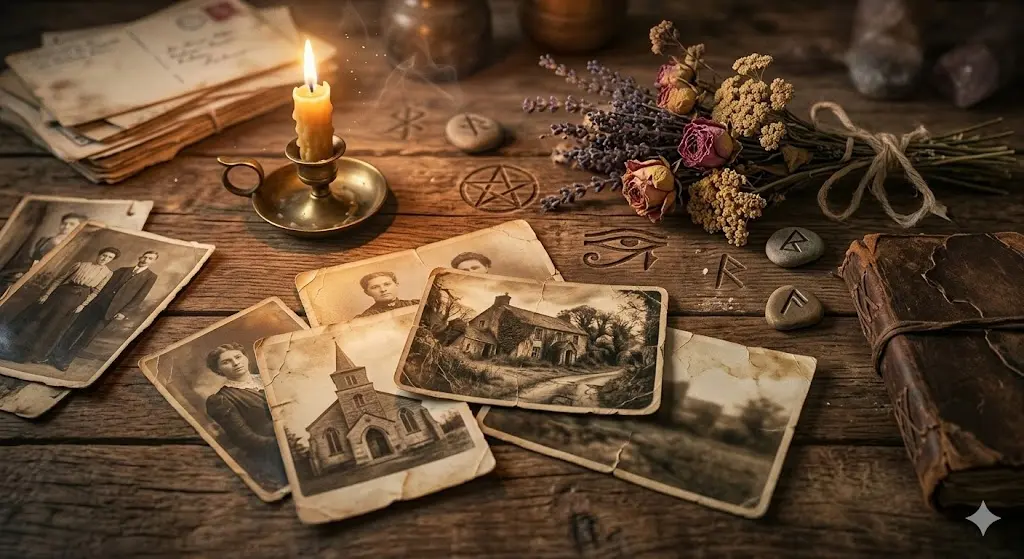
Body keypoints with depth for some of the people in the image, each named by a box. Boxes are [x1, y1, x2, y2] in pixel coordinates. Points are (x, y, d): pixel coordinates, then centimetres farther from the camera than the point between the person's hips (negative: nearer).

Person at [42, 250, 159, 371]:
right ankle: (55, 356, 12)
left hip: (111, 311, -3)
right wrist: (92, 300, 3)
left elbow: (139, 297, -5)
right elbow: (107, 285, 12)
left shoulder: (150, 277, 1)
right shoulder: (122, 270, 14)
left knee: (87, 337, -1)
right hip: (97, 304, 4)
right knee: (74, 330, 4)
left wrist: (124, 312, -11)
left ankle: (66, 361, 8)